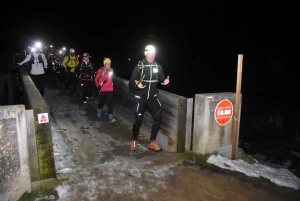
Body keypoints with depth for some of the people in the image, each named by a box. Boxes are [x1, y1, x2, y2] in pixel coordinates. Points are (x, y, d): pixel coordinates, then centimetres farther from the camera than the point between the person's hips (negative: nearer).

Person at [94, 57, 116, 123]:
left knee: (110, 103, -3)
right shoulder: (100, 70, -11)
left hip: (110, 89, 2)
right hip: (102, 89, -2)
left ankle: (110, 118, -3)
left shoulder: (111, 70, 1)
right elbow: (96, 79, -1)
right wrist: (98, 86, -3)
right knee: (102, 102, 13)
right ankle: (99, 112, 43)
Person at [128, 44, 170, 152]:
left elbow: (162, 80, 7)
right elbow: (131, 83, -7)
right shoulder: (139, 66, -8)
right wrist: (137, 85, -29)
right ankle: (134, 141, 23)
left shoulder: (158, 66, 2)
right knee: (138, 120, -1)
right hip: (141, 97, -3)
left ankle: (152, 142, 8)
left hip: (153, 97, 3)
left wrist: (166, 82, -15)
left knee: (158, 117, -8)